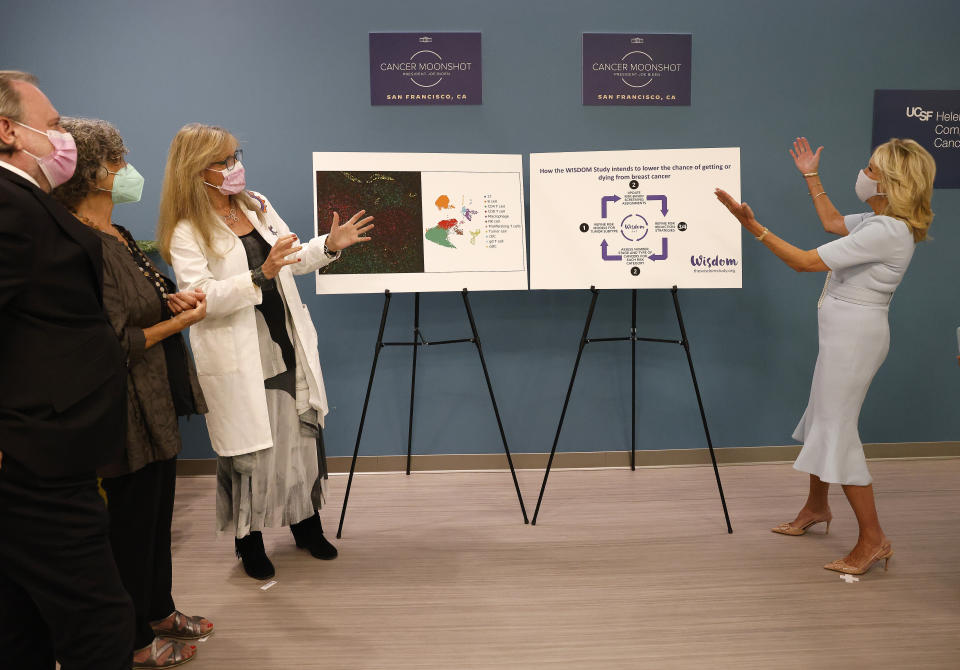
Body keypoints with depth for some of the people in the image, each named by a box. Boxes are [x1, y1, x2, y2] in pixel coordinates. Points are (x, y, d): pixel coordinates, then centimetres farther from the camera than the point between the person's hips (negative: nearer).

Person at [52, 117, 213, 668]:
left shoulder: (118, 236, 9)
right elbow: (114, 343, -24)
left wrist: (172, 299, 1)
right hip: (128, 412, -9)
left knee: (158, 514, 21)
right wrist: (181, 320, -14)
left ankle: (159, 611, 39)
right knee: (131, 523, 7)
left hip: (158, 404, 9)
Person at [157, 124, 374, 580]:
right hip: (239, 360, -6)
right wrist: (260, 275, -32)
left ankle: (307, 525, 31)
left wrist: (329, 245, 2)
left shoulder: (257, 205, 10)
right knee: (249, 449, 3)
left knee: (304, 435, 12)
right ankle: (249, 540, 25)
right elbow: (201, 297, -23)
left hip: (288, 347, 6)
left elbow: (293, 260, 17)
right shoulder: (186, 233, -11)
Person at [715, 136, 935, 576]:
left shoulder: (885, 231, -22)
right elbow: (833, 223, 28)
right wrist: (811, 176, 29)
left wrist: (754, 227, -23)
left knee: (837, 429, -5)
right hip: (845, 333, 10)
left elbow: (804, 262, -24)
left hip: (856, 335, -10)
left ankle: (873, 540, 3)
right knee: (823, 420, 20)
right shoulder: (880, 221, 7)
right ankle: (816, 508, 37)